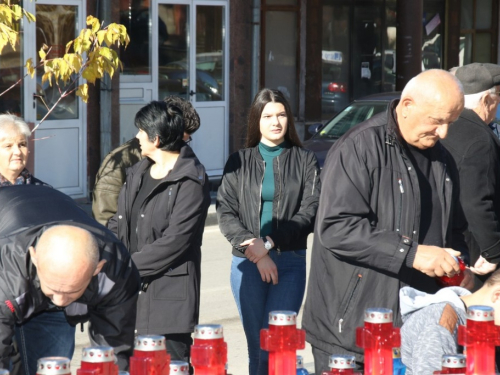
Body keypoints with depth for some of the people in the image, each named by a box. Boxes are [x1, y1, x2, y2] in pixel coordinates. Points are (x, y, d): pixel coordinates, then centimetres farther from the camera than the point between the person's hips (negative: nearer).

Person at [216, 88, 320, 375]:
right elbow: (225, 214, 3)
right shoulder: (239, 162, 10)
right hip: (247, 263, 1)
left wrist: (269, 243, -11)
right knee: (257, 346, 0)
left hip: (290, 262, -1)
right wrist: (253, 247, -10)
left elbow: (310, 212, -2)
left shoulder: (305, 161, 7)